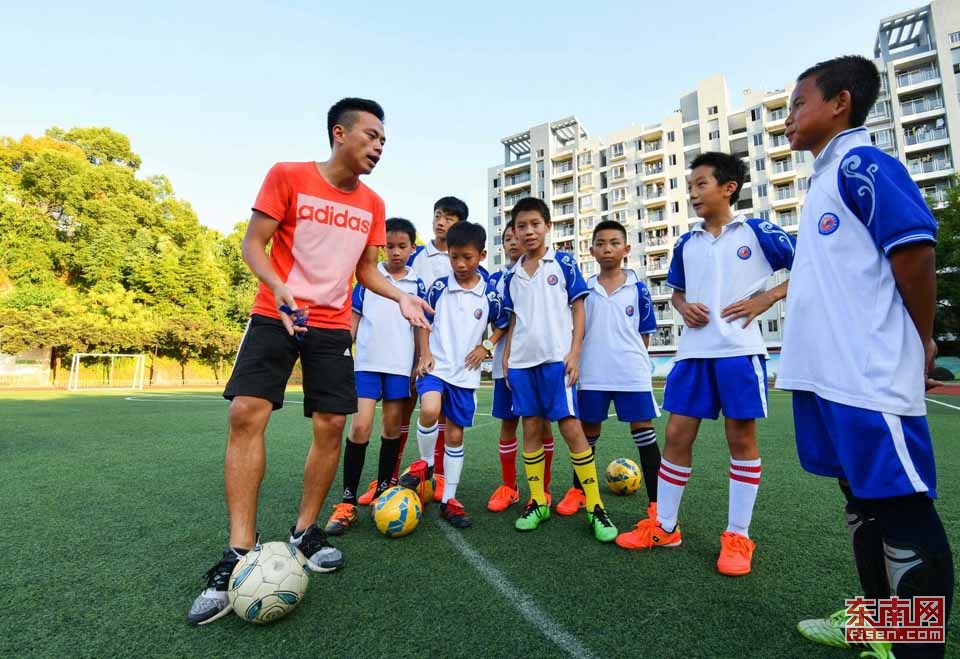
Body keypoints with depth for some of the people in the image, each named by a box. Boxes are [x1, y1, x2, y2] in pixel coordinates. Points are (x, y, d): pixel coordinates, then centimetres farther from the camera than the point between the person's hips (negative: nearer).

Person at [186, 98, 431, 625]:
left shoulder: (372, 205, 7)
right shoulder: (287, 176, -4)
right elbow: (253, 244, -6)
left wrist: (401, 297, -6)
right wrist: (277, 286, -26)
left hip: (333, 325, 4)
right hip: (274, 315, -3)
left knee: (331, 426, -2)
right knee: (246, 414, -14)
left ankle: (304, 533, 18)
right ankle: (241, 552, -2)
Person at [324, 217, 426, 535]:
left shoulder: (417, 285, 7)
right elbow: (353, 318, 9)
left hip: (400, 365, 2)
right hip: (367, 362, -1)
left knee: (392, 428, 8)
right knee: (360, 426, -9)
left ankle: (382, 493, 23)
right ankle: (347, 502, 2)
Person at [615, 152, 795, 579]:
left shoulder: (758, 232, 0)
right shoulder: (686, 243, 12)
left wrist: (766, 299, -8)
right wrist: (684, 308, 1)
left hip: (739, 350, -4)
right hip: (693, 351, 4)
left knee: (741, 436, 4)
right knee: (677, 434, 5)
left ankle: (738, 536, 20)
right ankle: (664, 527, 19)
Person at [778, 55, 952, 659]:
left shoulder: (863, 164, -8)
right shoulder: (827, 177, 20)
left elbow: (915, 249, -15)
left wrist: (920, 343, -6)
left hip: (869, 377, -10)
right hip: (827, 374, 10)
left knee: (902, 509, 0)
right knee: (863, 500, 19)